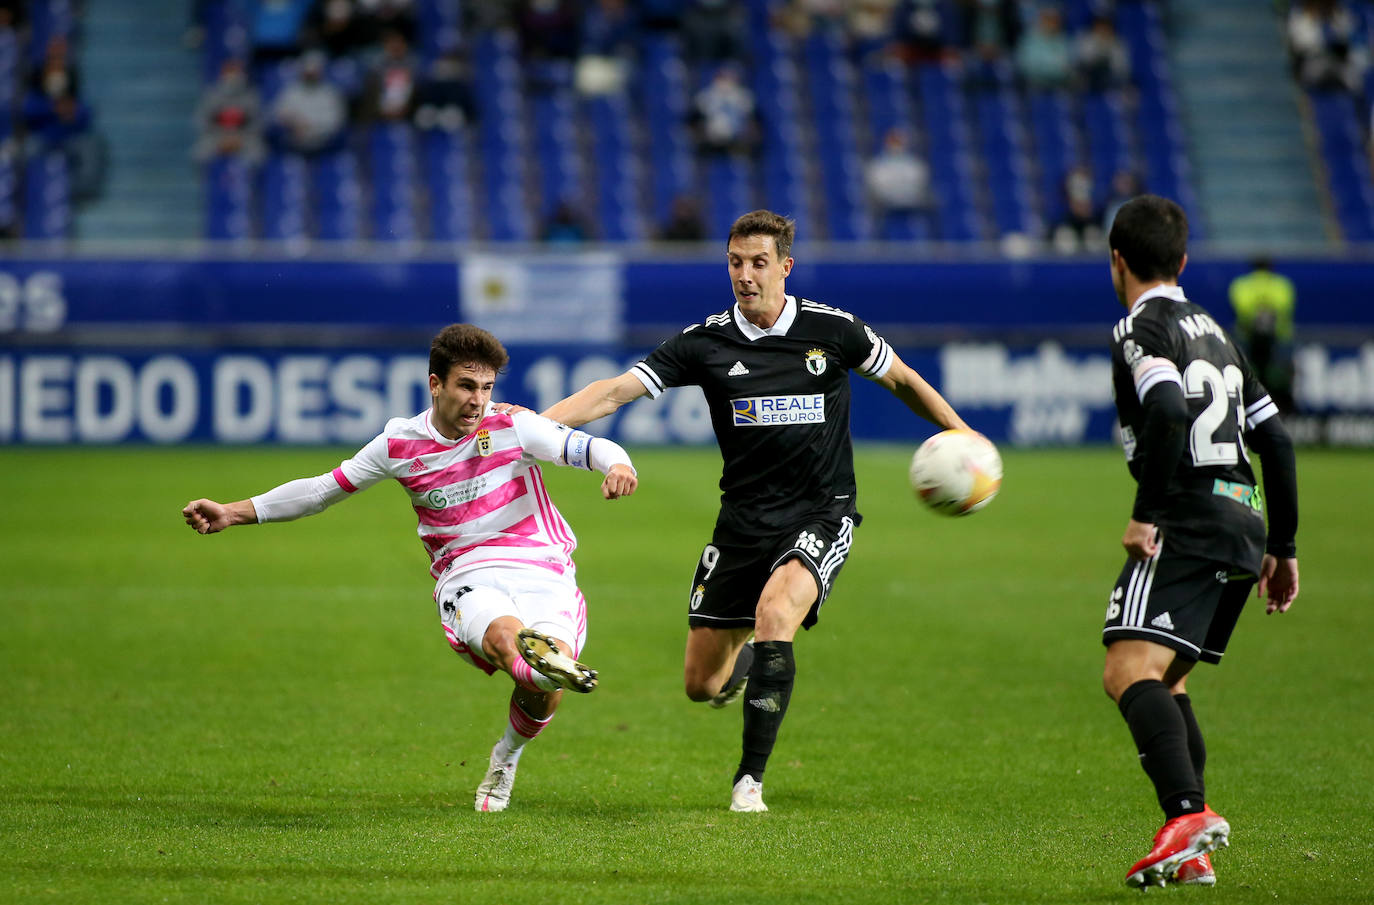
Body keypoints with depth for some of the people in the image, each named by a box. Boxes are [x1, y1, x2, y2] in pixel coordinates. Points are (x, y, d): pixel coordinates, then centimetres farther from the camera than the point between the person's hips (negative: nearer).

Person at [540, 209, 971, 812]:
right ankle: (748, 661, 44)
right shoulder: (706, 342, -4)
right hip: (743, 522, 3)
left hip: (821, 514, -3)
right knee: (701, 684, 3)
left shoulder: (832, 330, -6)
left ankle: (750, 779, -23)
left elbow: (902, 381, 12)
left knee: (775, 610, -33)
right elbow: (613, 392, -8)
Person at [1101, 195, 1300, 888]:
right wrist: (1282, 549, 26)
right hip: (1245, 520, 9)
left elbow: (1168, 412, -21)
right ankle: (1192, 851, 9)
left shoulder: (1142, 327, -1)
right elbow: (1276, 440, 23)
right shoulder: (1212, 331, 25)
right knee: (1165, 680, 18)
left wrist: (1146, 514, -17)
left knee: (1129, 672, -19)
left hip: (1190, 521, -9)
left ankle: (1186, 815, -39)